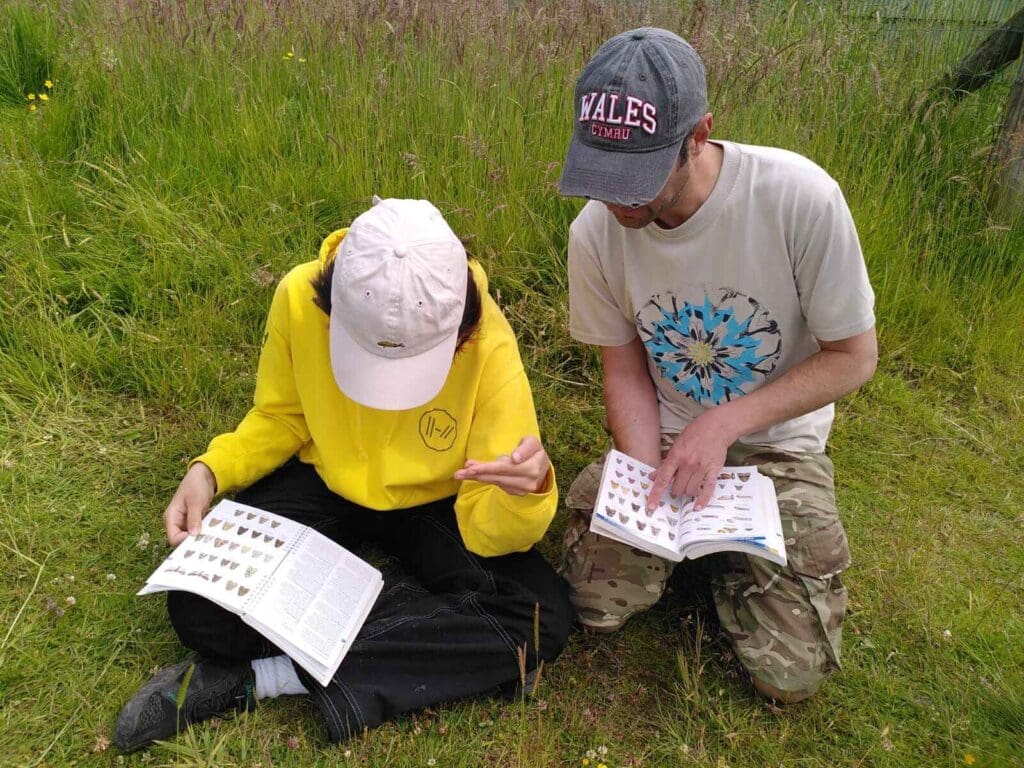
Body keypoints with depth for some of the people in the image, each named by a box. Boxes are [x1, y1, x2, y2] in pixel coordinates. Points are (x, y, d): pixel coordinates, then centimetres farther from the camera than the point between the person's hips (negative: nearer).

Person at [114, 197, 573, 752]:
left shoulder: (489, 346, -28)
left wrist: (528, 493, -47)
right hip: (323, 483, 1)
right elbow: (280, 418, -2)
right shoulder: (300, 296, -23)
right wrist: (211, 469, -20)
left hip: (432, 504, 0)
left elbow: (488, 530, -25)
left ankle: (264, 676, -19)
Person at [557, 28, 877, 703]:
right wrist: (650, 480, -20)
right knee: (597, 606, -11)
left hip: (777, 441, -1)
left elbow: (854, 357, -15)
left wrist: (723, 423, -25)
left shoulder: (801, 198, -26)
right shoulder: (596, 231, -16)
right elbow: (625, 369, -4)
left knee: (792, 673, -7)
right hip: (661, 441, 2)